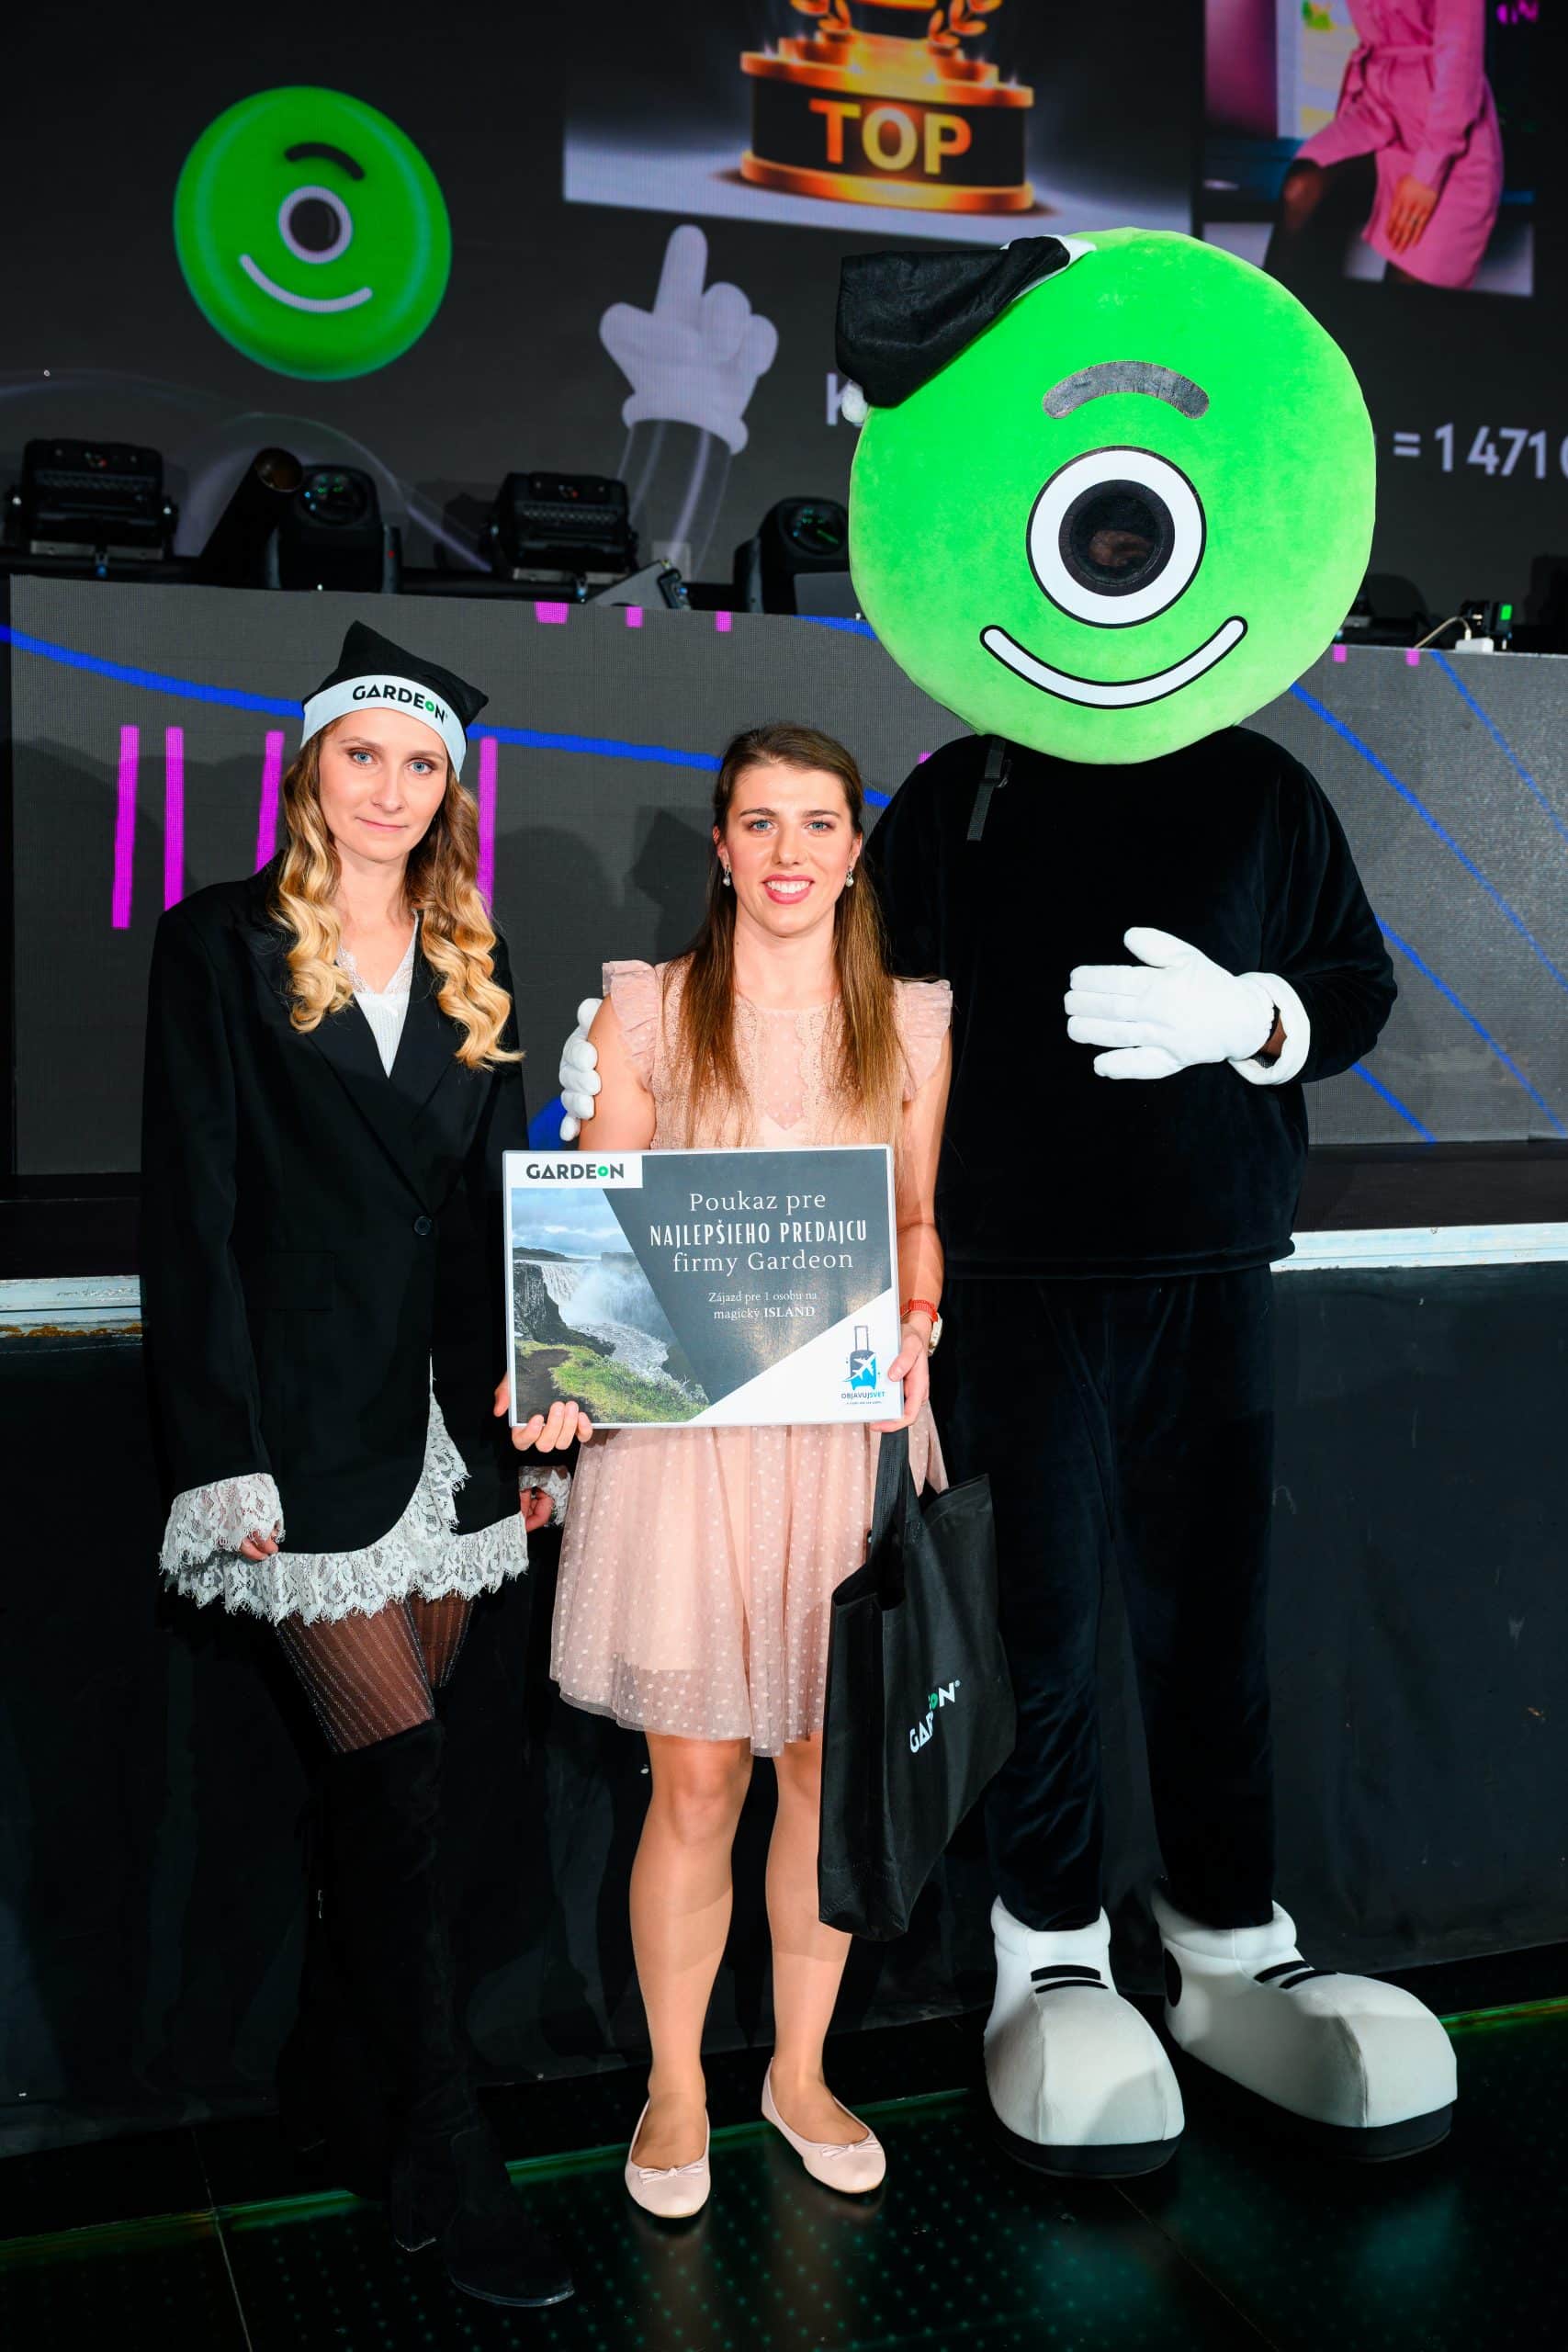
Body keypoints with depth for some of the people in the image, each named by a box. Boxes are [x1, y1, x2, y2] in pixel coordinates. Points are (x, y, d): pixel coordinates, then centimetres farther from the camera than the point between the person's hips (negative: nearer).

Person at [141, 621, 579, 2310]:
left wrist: (532, 1412, 10)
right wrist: (222, 1453, -10)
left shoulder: (475, 966, 14)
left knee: (385, 1748, 10)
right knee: (395, 1761, -7)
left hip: (454, 1407, 5)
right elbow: (191, 1208, -4)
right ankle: (437, 2153, 3)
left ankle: (335, 2042, 30)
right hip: (307, 1411, -4)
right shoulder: (222, 947, 1)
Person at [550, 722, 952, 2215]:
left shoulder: (911, 1023, 6)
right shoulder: (645, 1010, 0)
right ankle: (675, 2086, 26)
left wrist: (916, 1331, -5)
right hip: (686, 1424, -2)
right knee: (694, 1780, 3)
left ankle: (802, 2069, 33)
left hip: (851, 1430, 2)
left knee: (832, 1765, 11)